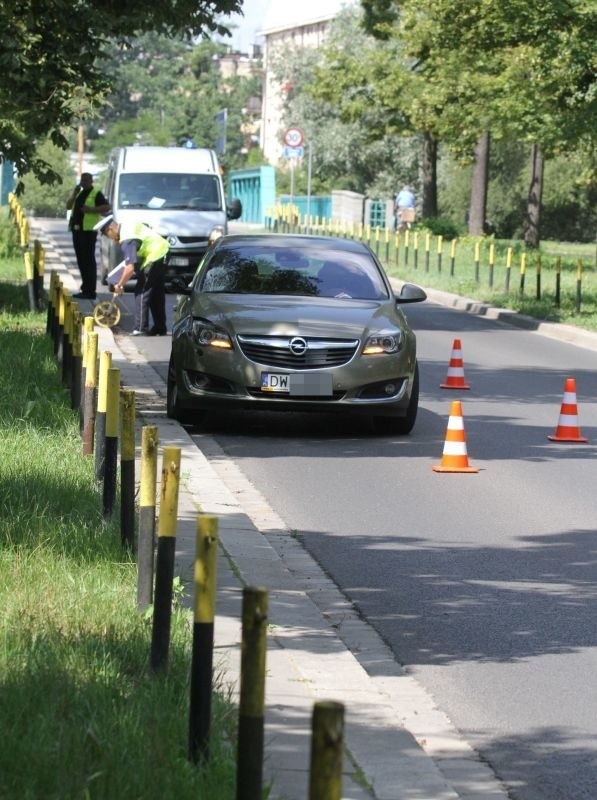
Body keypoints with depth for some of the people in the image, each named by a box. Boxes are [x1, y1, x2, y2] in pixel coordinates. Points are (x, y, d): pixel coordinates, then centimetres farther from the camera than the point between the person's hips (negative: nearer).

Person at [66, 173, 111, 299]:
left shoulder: (96, 194, -3)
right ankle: (85, 289, 16)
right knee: (81, 261, 10)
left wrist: (91, 209, -20)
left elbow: (107, 207, -12)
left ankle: (90, 291, -10)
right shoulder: (79, 193, 21)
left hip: (88, 231, -8)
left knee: (88, 261, -9)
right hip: (77, 230, 8)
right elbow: (68, 206, 18)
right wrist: (74, 194, 4)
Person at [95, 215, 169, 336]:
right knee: (157, 294, 17)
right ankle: (160, 328, 23)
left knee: (141, 292, -7)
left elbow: (131, 267, -28)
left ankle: (141, 329, -10)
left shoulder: (127, 241, -22)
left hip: (154, 260, -10)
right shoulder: (128, 225, 7)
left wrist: (119, 285, -17)